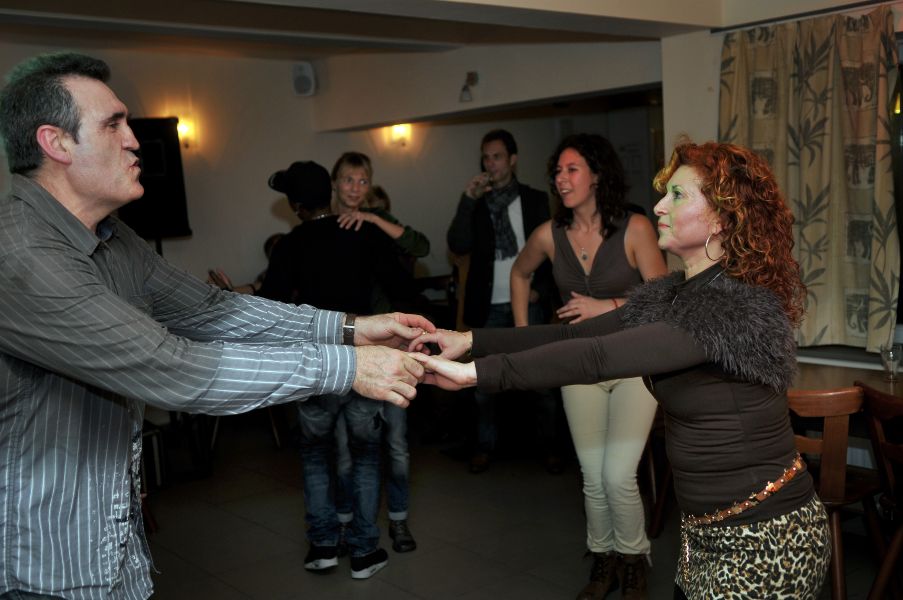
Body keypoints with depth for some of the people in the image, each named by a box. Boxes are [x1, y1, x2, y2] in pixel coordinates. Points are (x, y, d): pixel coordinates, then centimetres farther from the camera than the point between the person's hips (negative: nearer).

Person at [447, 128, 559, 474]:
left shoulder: (536, 200, 6)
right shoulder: (475, 204, 7)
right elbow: (458, 246, -9)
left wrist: (541, 289, -6)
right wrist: (468, 199, -15)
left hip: (528, 303, -1)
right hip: (489, 307, 1)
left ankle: (548, 445, 11)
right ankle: (485, 445, 18)